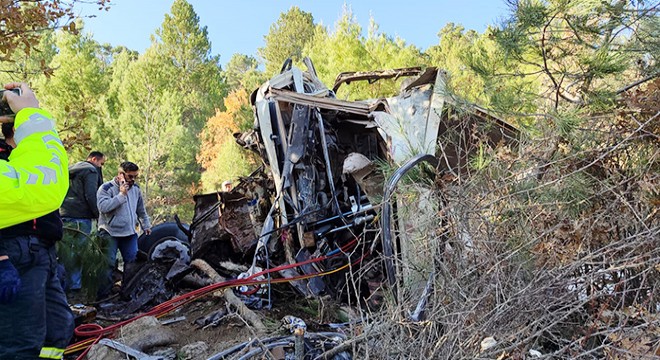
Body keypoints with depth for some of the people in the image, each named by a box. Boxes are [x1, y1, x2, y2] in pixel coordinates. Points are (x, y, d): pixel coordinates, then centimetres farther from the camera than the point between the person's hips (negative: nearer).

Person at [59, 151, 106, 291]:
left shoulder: (71, 170, 24)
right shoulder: (91, 171, -5)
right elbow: (91, 196, -15)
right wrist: (99, 215, -10)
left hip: (65, 215, 9)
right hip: (81, 217, -9)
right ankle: (74, 284, -4)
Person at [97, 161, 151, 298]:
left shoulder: (136, 189, 9)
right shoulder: (106, 188, -10)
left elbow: (141, 210, 21)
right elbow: (103, 207, -26)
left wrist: (146, 225, 23)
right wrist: (121, 195, -25)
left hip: (129, 233, 6)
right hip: (109, 233, -5)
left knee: (133, 262, 8)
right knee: (108, 264, -6)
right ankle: (102, 294, 7)